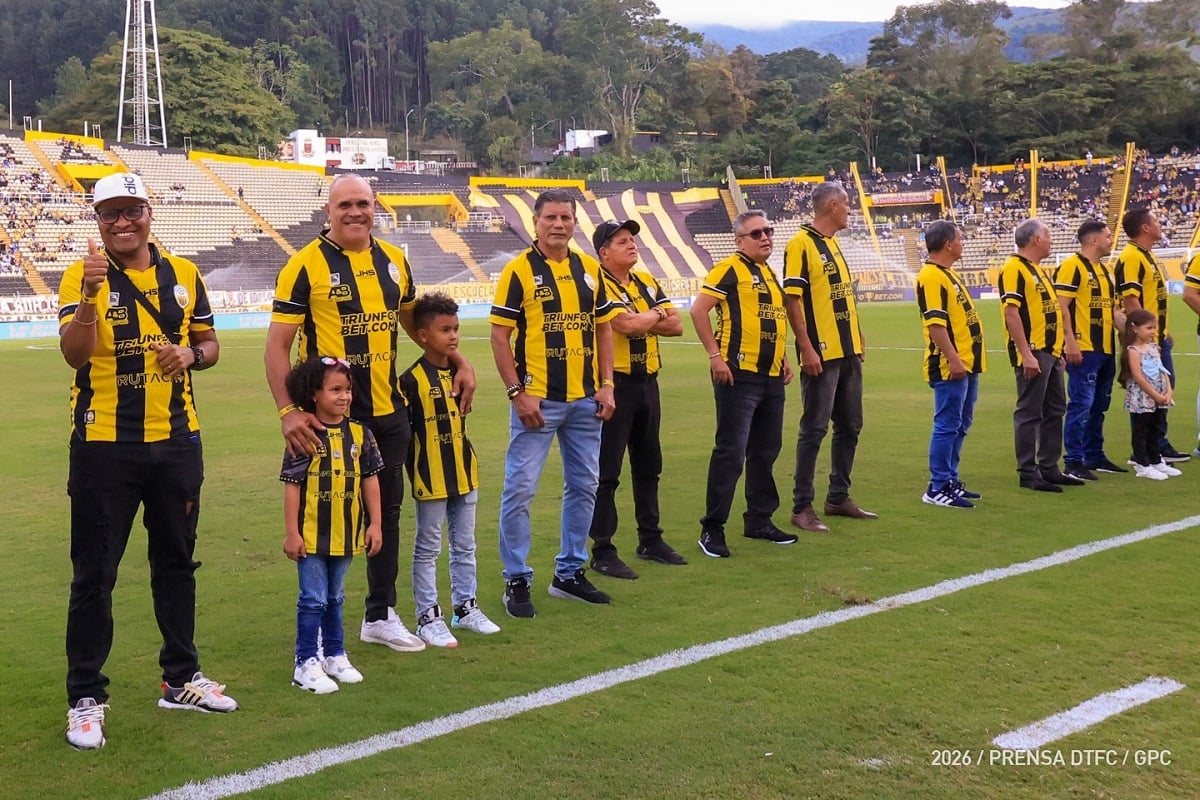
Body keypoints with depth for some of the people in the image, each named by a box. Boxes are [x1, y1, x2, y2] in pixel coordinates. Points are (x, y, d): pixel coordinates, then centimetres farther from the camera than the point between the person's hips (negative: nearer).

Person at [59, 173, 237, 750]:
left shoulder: (183, 275, 6)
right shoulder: (82, 277, -6)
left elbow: (209, 343, 15)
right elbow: (75, 353, -21)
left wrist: (192, 355, -8)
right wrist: (90, 296, -36)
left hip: (175, 441, 4)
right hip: (104, 446, -4)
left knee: (176, 563, 15)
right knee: (94, 573, 2)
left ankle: (182, 679, 30)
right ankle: (85, 697, 13)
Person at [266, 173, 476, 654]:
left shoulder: (393, 261, 7)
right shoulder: (306, 265, -10)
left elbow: (413, 321, 22)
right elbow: (277, 345, -12)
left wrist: (460, 362, 14)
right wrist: (288, 410, -22)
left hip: (387, 412, 6)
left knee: (387, 511, 14)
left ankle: (381, 615, 29)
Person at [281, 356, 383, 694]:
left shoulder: (359, 433, 1)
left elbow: (370, 480, 6)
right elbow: (292, 485, -9)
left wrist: (375, 524, 4)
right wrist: (291, 533, -10)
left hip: (346, 533, 4)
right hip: (312, 535, -4)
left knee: (335, 597, 18)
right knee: (313, 599, 1)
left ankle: (335, 654, 31)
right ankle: (306, 663, 11)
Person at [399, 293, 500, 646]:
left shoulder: (458, 372, 6)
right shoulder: (412, 380, -14)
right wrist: (415, 473, -13)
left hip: (464, 474, 7)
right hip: (431, 479, -6)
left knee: (465, 546, 15)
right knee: (428, 549, 4)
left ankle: (465, 607, 27)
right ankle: (428, 617, 12)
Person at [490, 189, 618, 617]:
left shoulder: (590, 268, 9)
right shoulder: (518, 270, -6)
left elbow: (603, 328, 14)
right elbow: (500, 336, -8)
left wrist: (606, 384, 4)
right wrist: (517, 393, -14)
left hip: (585, 399, 6)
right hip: (537, 399, -5)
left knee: (584, 486, 13)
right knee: (520, 488, -4)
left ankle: (570, 572, 27)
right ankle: (517, 580, 8)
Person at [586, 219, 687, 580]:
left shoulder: (647, 281, 12)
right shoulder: (599, 286, -12)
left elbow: (676, 324, 6)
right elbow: (628, 325, -24)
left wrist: (641, 321, -10)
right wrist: (656, 314, -4)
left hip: (647, 382, 8)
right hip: (615, 384, -8)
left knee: (648, 466, 16)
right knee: (607, 471, -3)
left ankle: (650, 539, 28)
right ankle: (602, 550, 3)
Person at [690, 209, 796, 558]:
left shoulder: (771, 274, 18)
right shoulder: (729, 269, -7)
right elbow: (698, 310, -14)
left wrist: (784, 358, 16)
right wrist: (715, 355, -17)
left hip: (772, 376, 8)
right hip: (739, 374, -8)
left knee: (766, 451, 14)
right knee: (730, 452, -8)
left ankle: (759, 520, 26)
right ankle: (712, 528, -1)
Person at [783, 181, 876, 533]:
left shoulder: (833, 244, 17)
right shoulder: (801, 244, -10)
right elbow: (792, 299, -15)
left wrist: (858, 339, 16)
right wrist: (806, 348, -20)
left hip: (848, 352, 9)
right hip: (821, 354, -9)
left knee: (849, 427, 13)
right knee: (814, 430, -5)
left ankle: (838, 497, 23)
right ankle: (802, 507, 2)